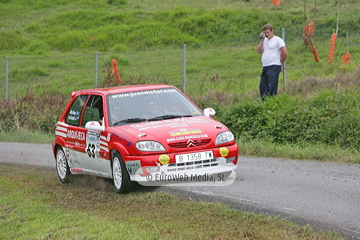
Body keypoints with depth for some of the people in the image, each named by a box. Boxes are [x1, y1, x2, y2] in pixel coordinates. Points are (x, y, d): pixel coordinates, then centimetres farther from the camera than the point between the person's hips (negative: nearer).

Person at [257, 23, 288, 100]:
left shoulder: (278, 40, -3)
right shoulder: (264, 40, 17)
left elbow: (284, 53, -7)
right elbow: (259, 51, 6)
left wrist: (281, 63, 3)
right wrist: (262, 40, 0)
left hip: (274, 67, -7)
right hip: (265, 67, 7)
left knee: (272, 88, -10)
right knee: (262, 87, 6)